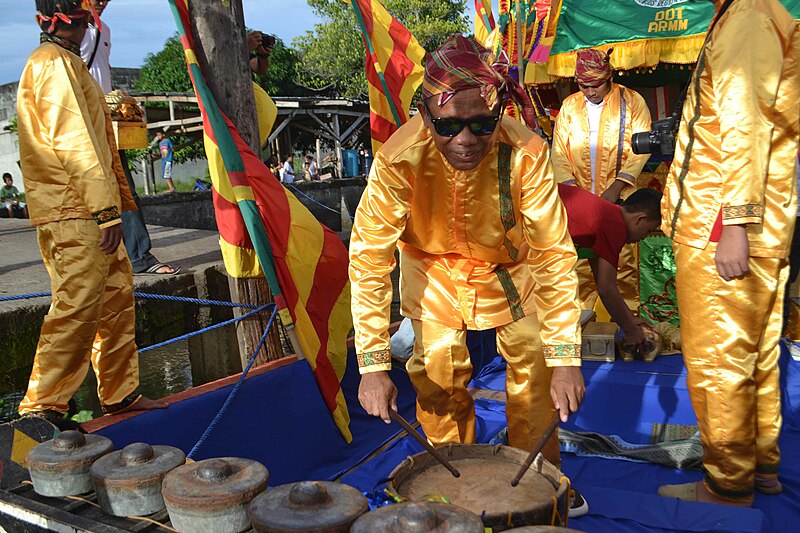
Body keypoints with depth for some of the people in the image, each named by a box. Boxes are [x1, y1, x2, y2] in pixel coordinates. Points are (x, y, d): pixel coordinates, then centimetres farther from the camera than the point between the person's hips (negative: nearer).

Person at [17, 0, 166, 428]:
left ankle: (120, 394, 22)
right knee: (77, 305, -12)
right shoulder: (55, 63, -8)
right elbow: (74, 142, -18)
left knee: (117, 297, 13)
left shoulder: (65, 64, 26)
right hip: (74, 215, -11)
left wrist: (117, 198, 23)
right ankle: (41, 407, -7)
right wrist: (106, 209, -22)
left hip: (87, 214, 11)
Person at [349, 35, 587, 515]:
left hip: (507, 264, 1)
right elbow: (370, 258, -32)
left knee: (535, 365, -1)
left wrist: (565, 359, -32)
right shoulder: (399, 158, -35)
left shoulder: (525, 153, -34)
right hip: (433, 265, 0)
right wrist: (374, 365, -35)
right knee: (439, 375, -3)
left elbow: (555, 255, -28)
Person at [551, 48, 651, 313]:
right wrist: (569, 186, -7)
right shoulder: (569, 105, 11)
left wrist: (617, 187, -13)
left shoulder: (632, 102, 2)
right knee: (581, 259, 4)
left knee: (624, 259, -1)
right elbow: (559, 150, 7)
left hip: (620, 198, -2)